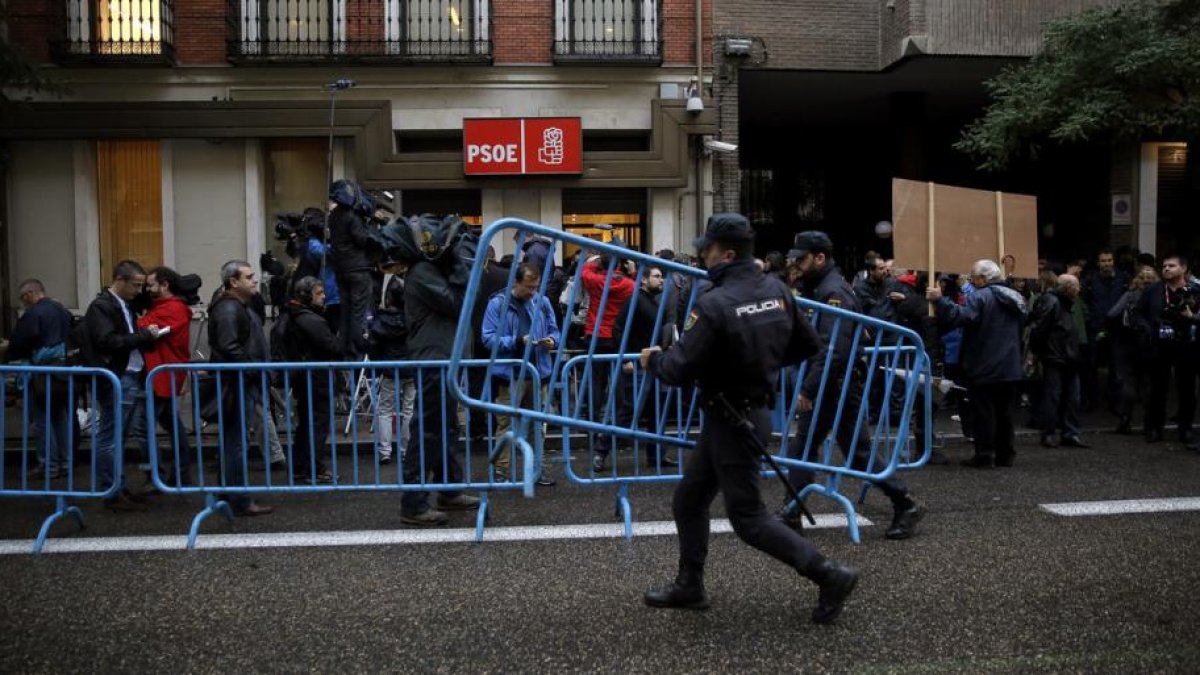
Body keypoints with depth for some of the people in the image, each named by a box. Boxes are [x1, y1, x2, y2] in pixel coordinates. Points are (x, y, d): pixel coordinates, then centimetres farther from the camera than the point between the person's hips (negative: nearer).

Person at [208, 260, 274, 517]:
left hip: (244, 382, 11)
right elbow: (229, 348, -24)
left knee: (233, 440, 15)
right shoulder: (227, 309, -14)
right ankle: (240, 500, -4)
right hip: (236, 382, -11)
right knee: (237, 440, -7)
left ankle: (230, 494, 24)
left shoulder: (242, 306, 20)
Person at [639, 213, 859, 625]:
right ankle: (689, 587, 29)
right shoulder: (777, 291, 0)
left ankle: (830, 575, 5)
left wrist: (653, 359, -1)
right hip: (754, 409, 9)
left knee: (747, 517, 2)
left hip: (732, 419, -9)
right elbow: (806, 346, 10)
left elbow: (679, 370, -22)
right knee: (688, 501, 18)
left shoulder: (715, 305, -23)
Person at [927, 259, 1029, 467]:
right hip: (1010, 368, 7)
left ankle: (984, 455, -2)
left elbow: (958, 317, -28)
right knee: (1004, 411, 13)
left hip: (984, 368, -7)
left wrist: (939, 300, -28)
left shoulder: (979, 297, -13)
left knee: (983, 411, -3)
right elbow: (1022, 325, 24)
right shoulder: (1014, 298, 15)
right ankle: (1005, 454, 17)